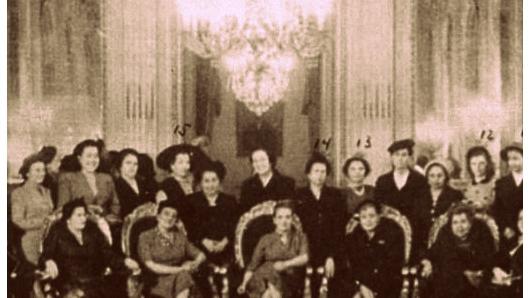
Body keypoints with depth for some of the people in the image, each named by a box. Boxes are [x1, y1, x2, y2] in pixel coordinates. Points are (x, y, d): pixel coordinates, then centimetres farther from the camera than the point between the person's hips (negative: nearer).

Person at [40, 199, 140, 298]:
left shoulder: (93, 231, 18)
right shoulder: (57, 233, 10)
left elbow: (108, 254, 14)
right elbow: (46, 255, 0)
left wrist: (125, 262, -4)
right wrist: (49, 262, -25)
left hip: (95, 281, 3)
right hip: (69, 283, -3)